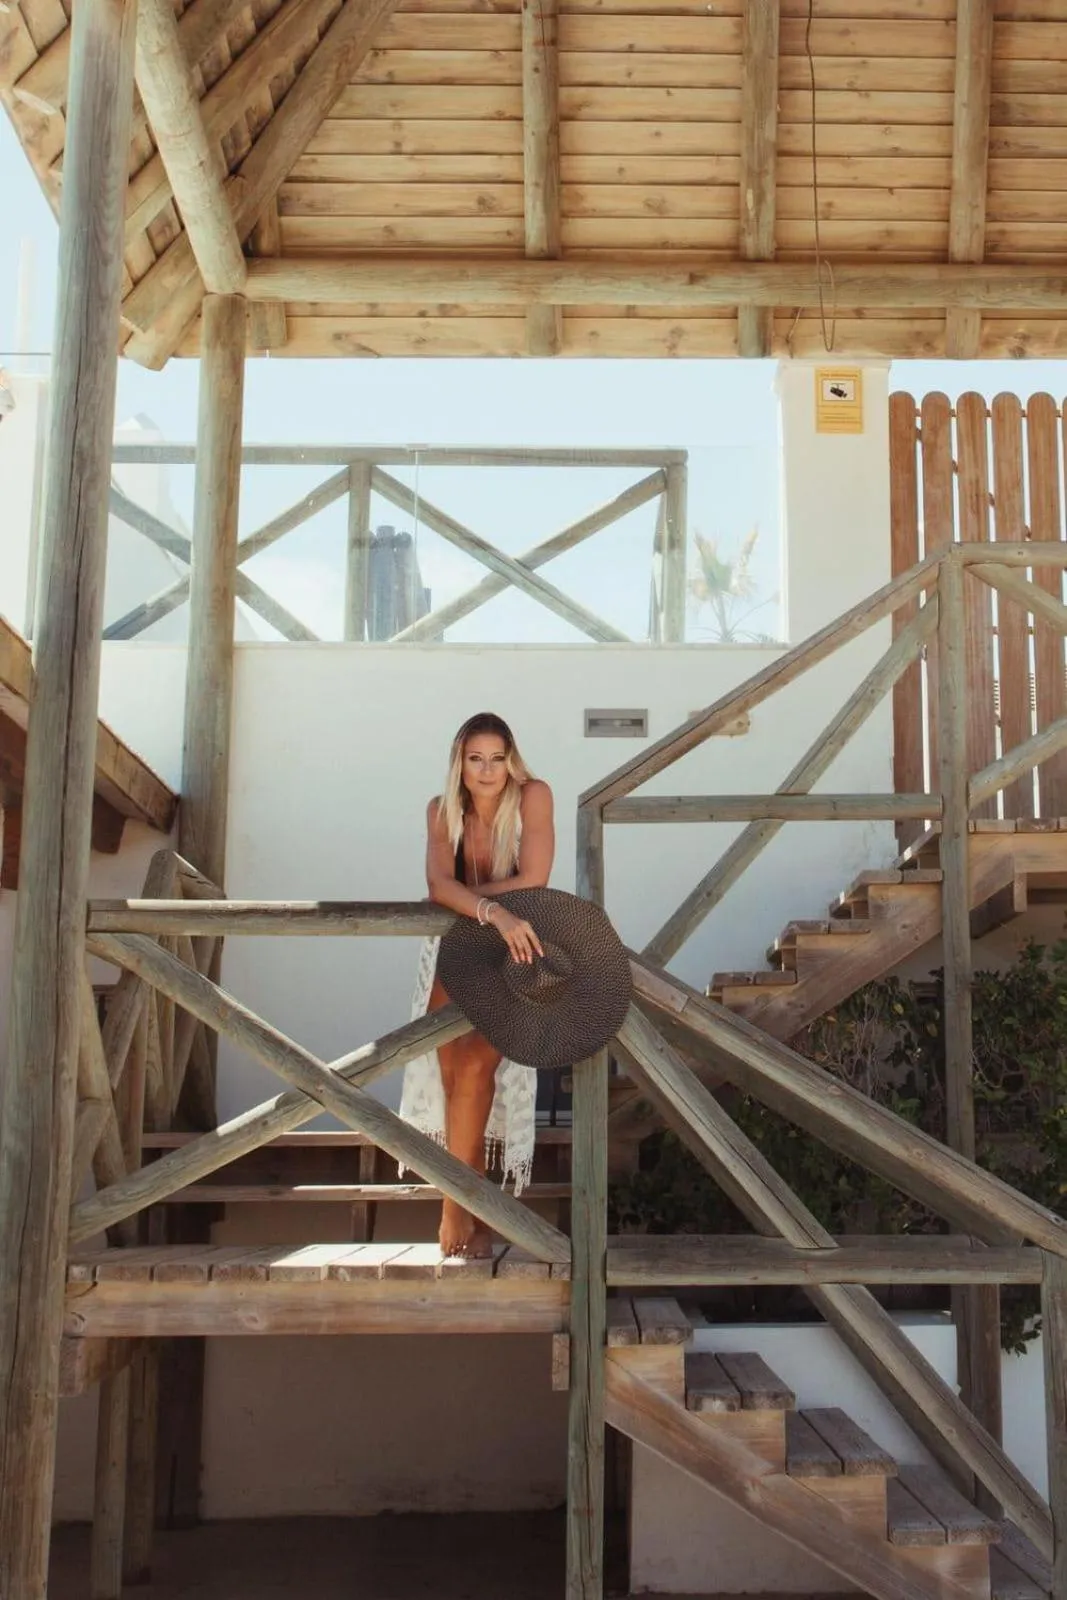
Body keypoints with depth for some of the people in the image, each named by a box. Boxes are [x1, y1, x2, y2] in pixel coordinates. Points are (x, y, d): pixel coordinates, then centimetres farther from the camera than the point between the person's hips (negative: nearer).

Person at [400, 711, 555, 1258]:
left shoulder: (532, 797, -12)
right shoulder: (442, 810, -4)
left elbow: (533, 880, -19)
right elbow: (439, 886, -19)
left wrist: (465, 896, -12)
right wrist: (493, 912, -36)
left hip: (512, 954, -2)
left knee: (475, 1067, -19)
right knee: (454, 1070, -11)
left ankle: (457, 1210, -7)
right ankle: (474, 1213, -1)